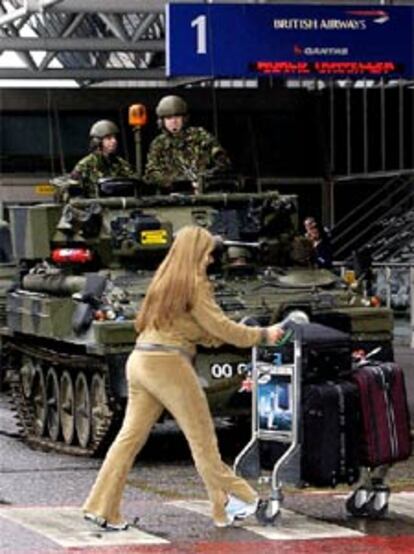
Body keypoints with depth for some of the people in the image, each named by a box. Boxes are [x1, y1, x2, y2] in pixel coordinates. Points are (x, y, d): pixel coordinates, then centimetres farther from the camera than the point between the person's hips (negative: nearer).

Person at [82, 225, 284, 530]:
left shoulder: (165, 279, 18)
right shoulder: (195, 284, -7)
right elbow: (219, 326, -7)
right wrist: (262, 335, 2)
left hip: (139, 361, 8)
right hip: (168, 364, -8)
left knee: (131, 436, 7)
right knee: (202, 437, 2)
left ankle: (101, 508, 3)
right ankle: (229, 503, 10)